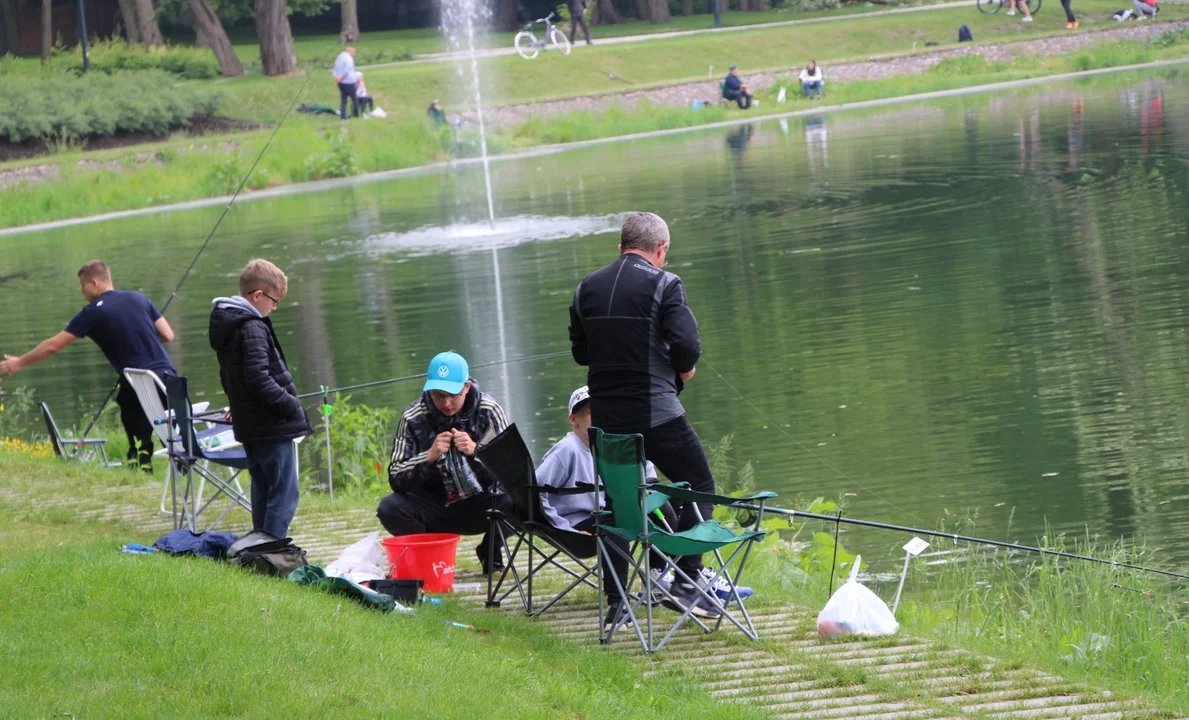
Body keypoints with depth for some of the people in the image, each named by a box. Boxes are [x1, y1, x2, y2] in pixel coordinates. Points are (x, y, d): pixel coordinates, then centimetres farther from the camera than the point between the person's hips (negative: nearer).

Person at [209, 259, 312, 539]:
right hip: (272, 427, -10)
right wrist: (292, 406, -16)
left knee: (262, 491, 17)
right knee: (284, 494, -7)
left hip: (249, 426, 10)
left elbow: (228, 378, 22)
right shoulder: (253, 328, -17)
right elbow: (259, 379, -23)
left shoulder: (225, 324, 13)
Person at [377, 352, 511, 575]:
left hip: (478, 505, -1)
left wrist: (476, 451, -33)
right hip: (433, 508, 1)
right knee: (389, 509, -28)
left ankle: (490, 553, 2)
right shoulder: (413, 418, -10)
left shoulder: (489, 411, -11)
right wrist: (429, 456, -31)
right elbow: (396, 479, -14)